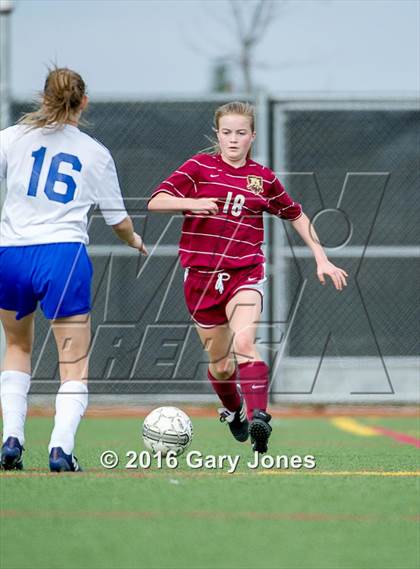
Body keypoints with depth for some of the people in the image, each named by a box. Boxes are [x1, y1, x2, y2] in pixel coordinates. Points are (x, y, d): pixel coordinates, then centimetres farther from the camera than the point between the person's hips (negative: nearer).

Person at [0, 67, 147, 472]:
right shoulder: (95, 154, 9)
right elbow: (118, 219, 16)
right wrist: (135, 241, 37)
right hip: (64, 255, -1)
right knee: (74, 364, 3)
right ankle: (61, 446, -17)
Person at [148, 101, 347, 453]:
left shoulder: (263, 178, 6)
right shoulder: (200, 167, 1)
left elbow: (296, 215, 21)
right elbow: (156, 201, -9)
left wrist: (322, 259, 16)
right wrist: (193, 203, -27)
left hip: (245, 274, -1)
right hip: (201, 276, 1)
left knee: (243, 343, -29)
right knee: (220, 365, 12)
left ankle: (259, 417, -41)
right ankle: (233, 410, 43)